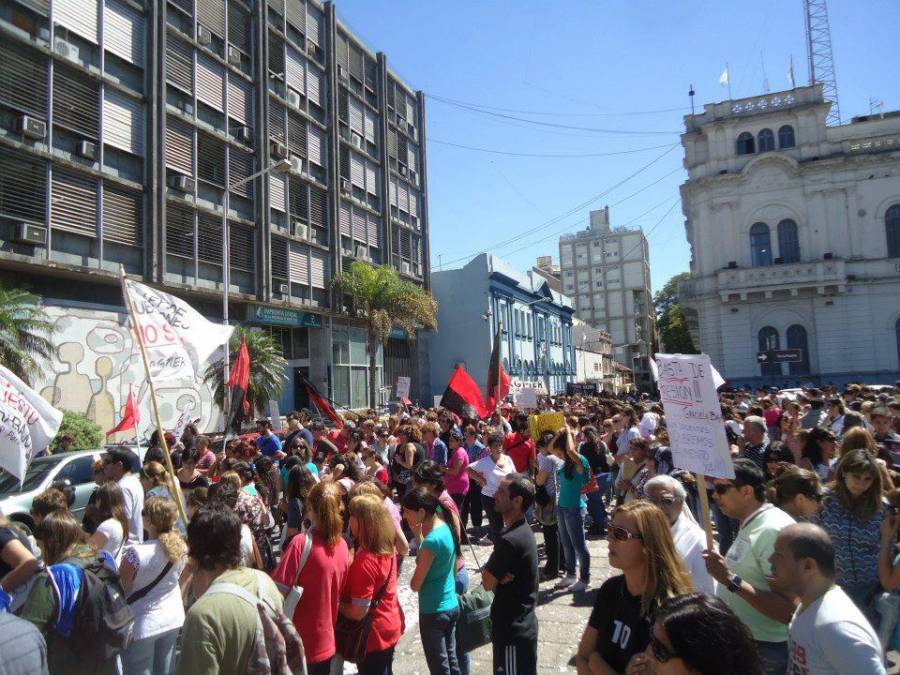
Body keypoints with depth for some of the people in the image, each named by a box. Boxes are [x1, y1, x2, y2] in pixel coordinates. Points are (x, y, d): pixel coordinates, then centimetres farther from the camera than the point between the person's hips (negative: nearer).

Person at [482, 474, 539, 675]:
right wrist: (500, 577, -13)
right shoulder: (522, 530, 2)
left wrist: (496, 577, -2)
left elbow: (487, 582, -18)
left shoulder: (509, 540, -28)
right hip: (522, 624, 9)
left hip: (513, 629, -9)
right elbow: (492, 576, 6)